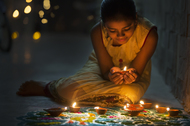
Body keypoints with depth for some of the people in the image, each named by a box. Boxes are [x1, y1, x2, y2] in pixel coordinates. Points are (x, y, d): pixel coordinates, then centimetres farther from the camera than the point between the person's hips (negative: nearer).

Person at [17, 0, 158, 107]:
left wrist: (132, 76, -47)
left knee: (128, 94, -37)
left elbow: (137, 72, -22)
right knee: (71, 88, -30)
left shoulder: (149, 34, -33)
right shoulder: (97, 32, -27)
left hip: (135, 74, 0)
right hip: (102, 67, 0)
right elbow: (105, 69, -21)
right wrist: (111, 74, -47)